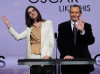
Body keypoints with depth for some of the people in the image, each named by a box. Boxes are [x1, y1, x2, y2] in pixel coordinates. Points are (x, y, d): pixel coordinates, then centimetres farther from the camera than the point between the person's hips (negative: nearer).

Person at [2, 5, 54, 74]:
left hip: (45, 57, -2)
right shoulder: (29, 28, 18)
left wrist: (48, 55, -11)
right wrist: (8, 25, 8)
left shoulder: (48, 23, 10)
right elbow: (18, 36, 9)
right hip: (33, 57, 3)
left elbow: (51, 41, 3)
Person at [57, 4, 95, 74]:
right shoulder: (62, 26, 9)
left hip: (83, 59, 0)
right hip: (67, 60, 0)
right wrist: (66, 54, -15)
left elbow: (91, 41, -4)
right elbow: (60, 42, 1)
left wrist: (82, 31, -21)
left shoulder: (87, 26, 9)